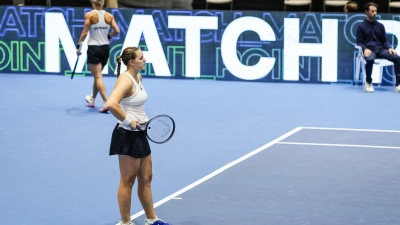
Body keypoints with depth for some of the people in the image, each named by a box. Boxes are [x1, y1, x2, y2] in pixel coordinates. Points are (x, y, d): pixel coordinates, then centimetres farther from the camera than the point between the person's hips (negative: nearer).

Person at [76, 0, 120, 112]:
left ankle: (106, 103, -16)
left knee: (98, 77, -4)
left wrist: (78, 45, -3)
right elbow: (117, 31, -3)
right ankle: (92, 100, 38)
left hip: (94, 48, -5)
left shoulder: (89, 15, -9)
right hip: (105, 48, 5)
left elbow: (85, 32, -12)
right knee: (97, 75, 22)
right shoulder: (109, 16, 1)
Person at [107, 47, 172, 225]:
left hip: (139, 134, 9)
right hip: (127, 135, -9)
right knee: (127, 181, 2)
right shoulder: (125, 80, -20)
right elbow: (111, 104, -35)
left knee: (146, 179, 17)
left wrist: (142, 119, 11)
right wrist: (128, 121, -25)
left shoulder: (138, 77, 8)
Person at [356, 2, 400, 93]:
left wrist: (390, 48, -5)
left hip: (380, 49, 4)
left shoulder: (380, 26, 15)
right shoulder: (361, 26, 4)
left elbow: (384, 41, 16)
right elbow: (359, 42, 2)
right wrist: (365, 49, -19)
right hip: (369, 50, -4)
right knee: (370, 59, -41)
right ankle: (368, 83, -17)